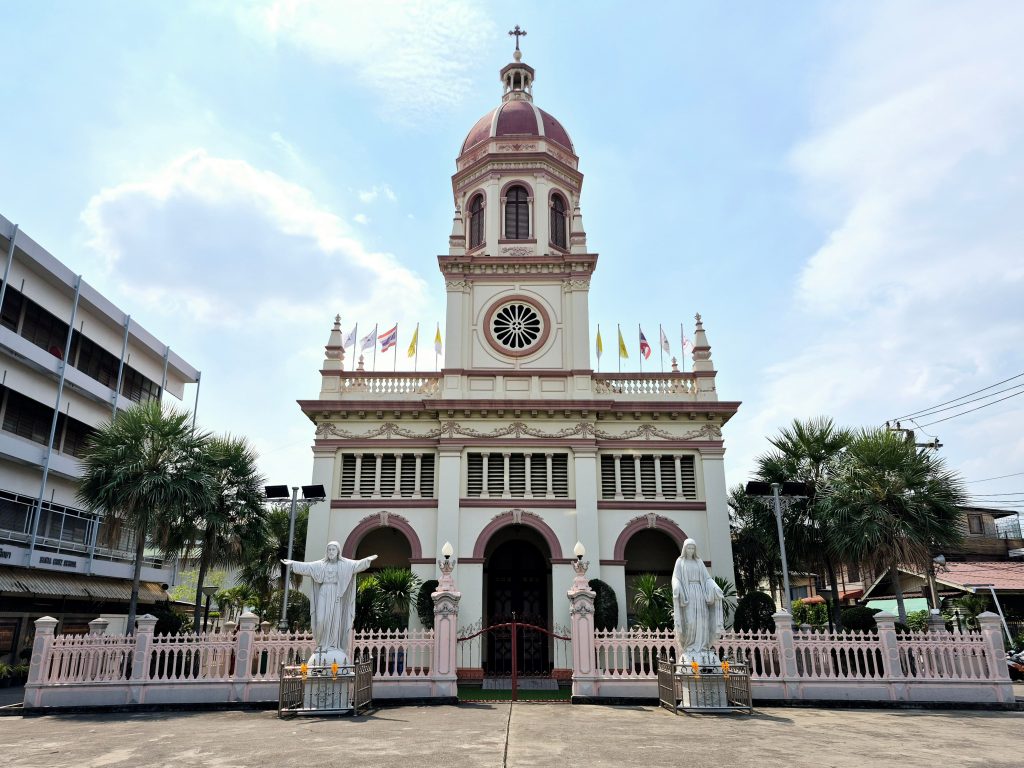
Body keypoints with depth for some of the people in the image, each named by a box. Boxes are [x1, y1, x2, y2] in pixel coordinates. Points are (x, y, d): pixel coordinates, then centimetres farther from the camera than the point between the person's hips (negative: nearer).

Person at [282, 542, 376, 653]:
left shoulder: (344, 564, 3)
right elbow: (307, 566, 7)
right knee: (321, 619, -7)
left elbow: (356, 564, -10)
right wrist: (293, 563, 2)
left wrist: (367, 560, -25)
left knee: (335, 620, -3)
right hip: (323, 594, 2)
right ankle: (322, 644, 8)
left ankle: (333, 645, 3)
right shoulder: (321, 564, 10)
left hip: (336, 595, -1)